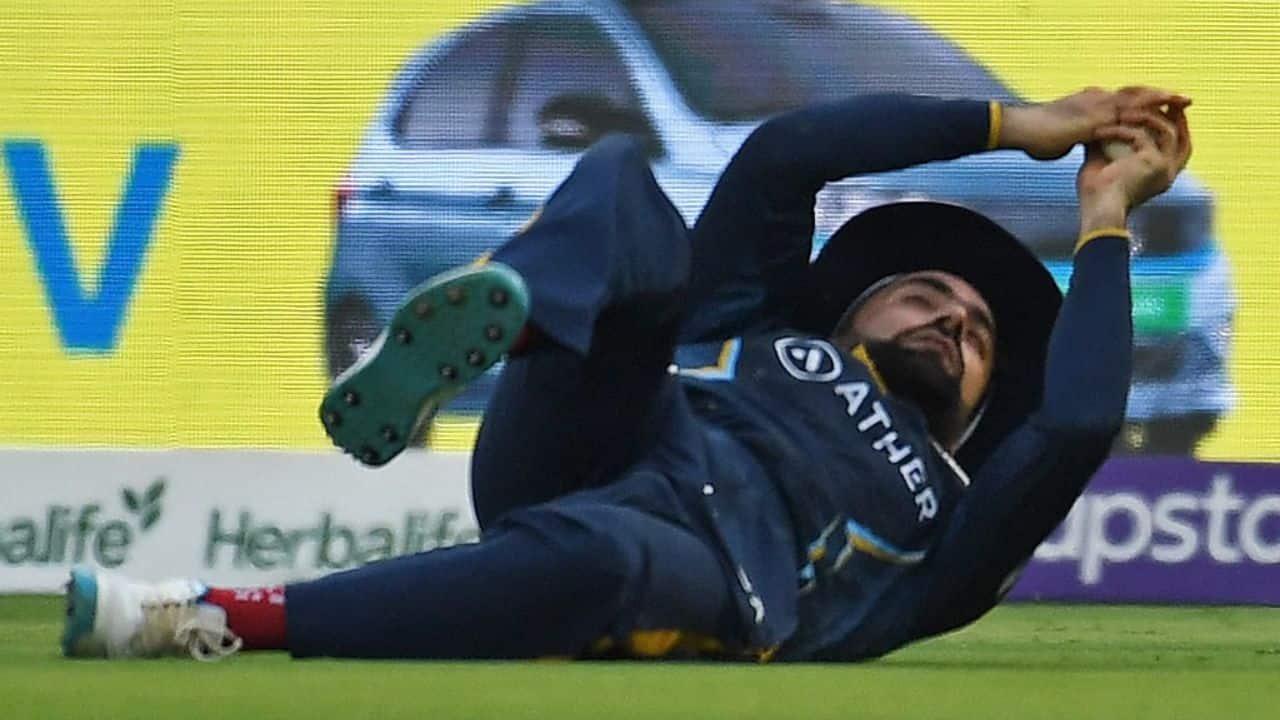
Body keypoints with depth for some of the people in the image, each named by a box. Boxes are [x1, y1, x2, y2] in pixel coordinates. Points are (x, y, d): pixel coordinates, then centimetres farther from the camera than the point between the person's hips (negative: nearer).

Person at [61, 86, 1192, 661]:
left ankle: (218, 623, -49)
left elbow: (1078, 424, 11)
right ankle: (495, 318, -47)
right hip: (571, 459, 3)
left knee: (595, 552, -42)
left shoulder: (944, 531, 30)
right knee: (624, 181, -10)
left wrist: (1106, 222, 23)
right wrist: (1012, 126, 29)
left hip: (721, 576, -3)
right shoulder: (756, 326, 39)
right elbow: (781, 157, 26)